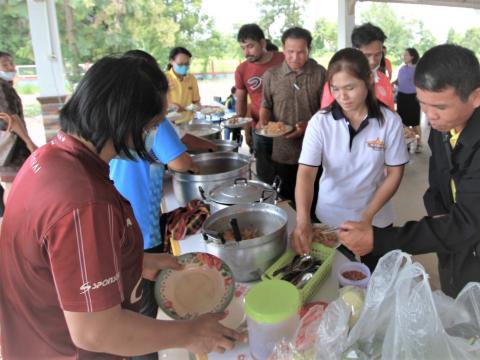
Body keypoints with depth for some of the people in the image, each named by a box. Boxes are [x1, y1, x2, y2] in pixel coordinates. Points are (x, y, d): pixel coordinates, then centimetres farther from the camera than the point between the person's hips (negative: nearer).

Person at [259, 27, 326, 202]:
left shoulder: (320, 74, -3)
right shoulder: (271, 75, 0)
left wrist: (309, 125, -18)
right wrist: (263, 120, -10)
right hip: (282, 151, 1)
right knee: (287, 201, 13)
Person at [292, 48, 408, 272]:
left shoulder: (389, 121, -12)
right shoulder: (320, 122, -13)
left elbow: (394, 173, -6)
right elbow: (306, 173, -20)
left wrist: (368, 214, -17)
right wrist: (302, 220, -34)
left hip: (376, 219, 1)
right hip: (330, 218, 0)